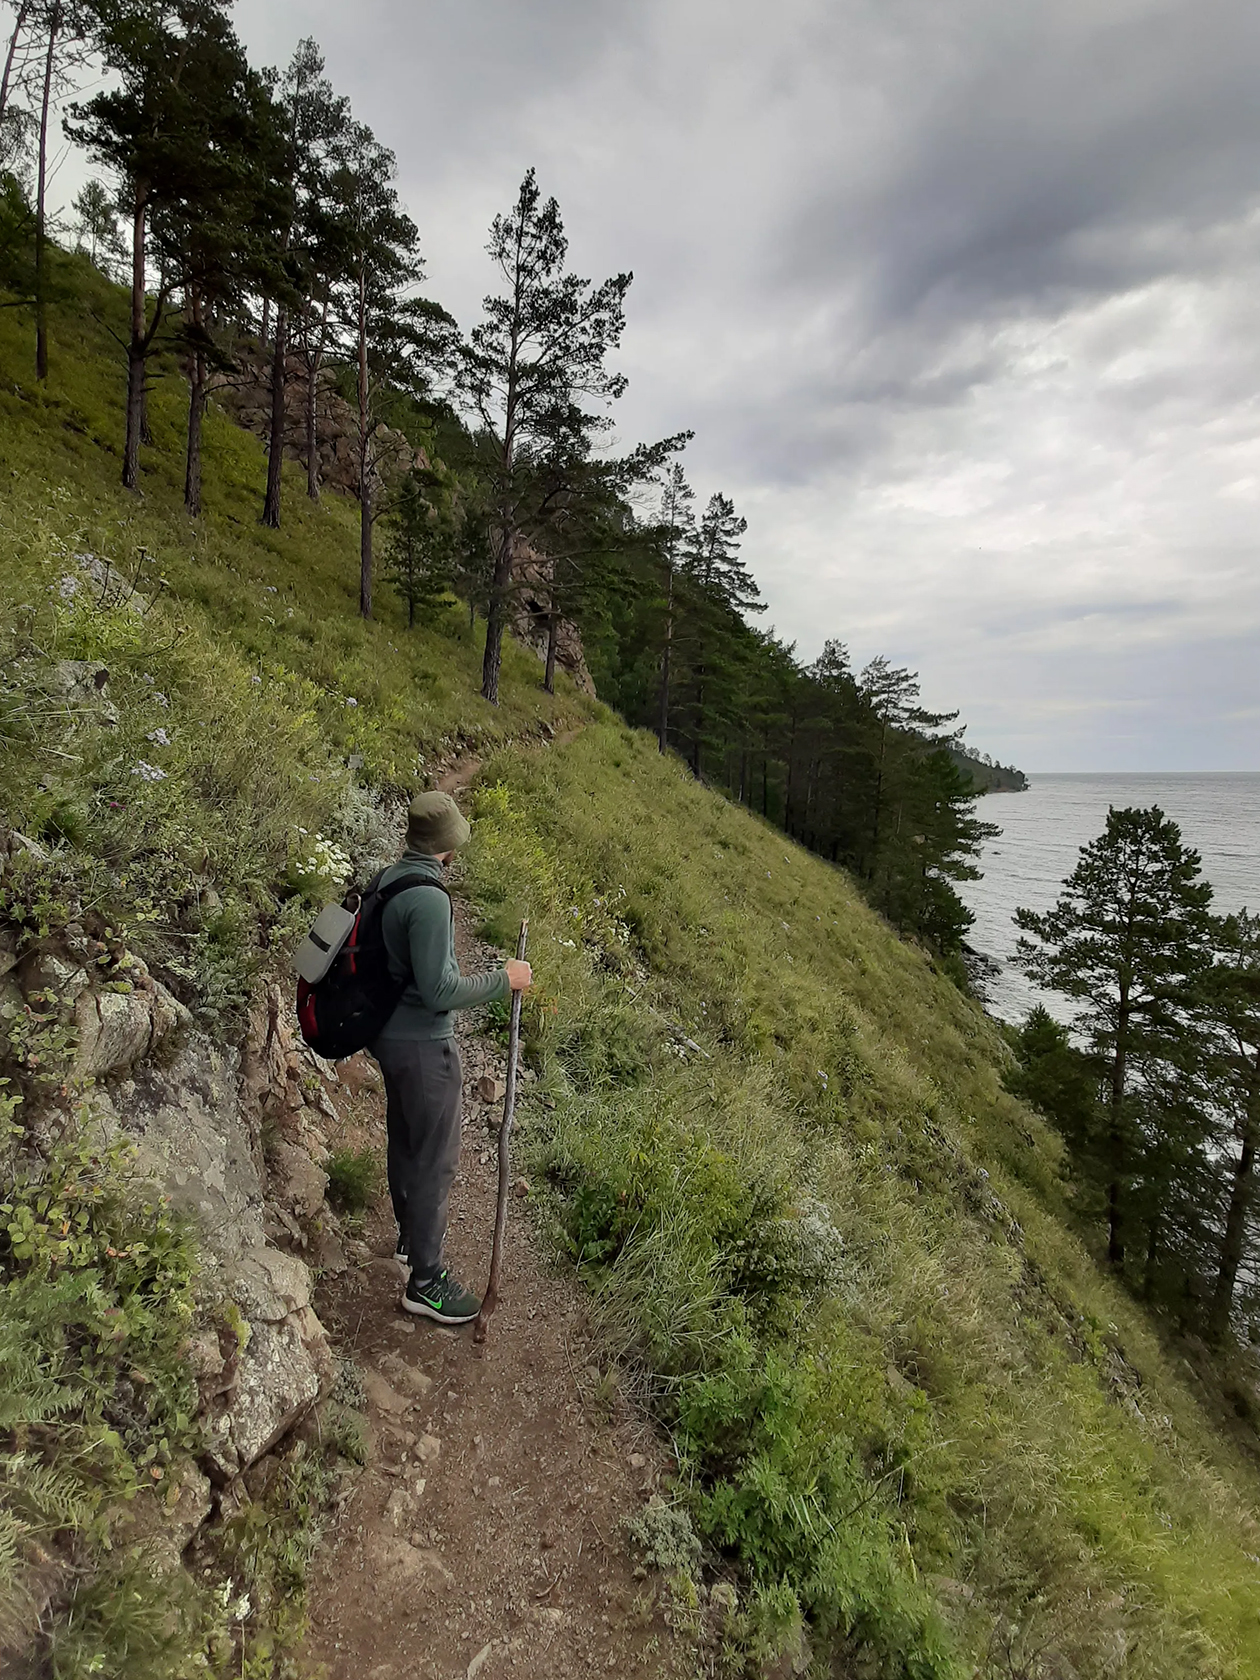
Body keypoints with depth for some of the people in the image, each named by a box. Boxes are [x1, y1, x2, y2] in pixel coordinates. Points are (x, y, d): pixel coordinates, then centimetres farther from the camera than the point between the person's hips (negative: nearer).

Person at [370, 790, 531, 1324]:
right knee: (435, 1158, 3)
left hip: (390, 1034, 10)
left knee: (405, 1140, 24)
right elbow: (438, 990, -27)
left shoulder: (389, 879, 2)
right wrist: (503, 981, -18)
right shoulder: (428, 898, -27)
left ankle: (411, 1235, 43)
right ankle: (425, 1280, 16)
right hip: (423, 1045, -9)